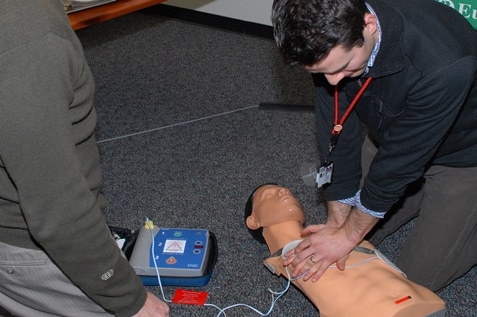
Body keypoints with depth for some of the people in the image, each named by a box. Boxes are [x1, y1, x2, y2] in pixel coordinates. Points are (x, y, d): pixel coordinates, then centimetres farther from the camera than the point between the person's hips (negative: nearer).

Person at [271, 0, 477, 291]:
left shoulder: (441, 65, -41)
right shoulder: (331, 41, -23)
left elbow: (401, 161, -30)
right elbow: (338, 133, -14)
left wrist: (347, 235, -19)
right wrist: (337, 222, -13)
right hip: (390, 135, 5)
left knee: (417, 278, -2)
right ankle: (427, 195, 26)